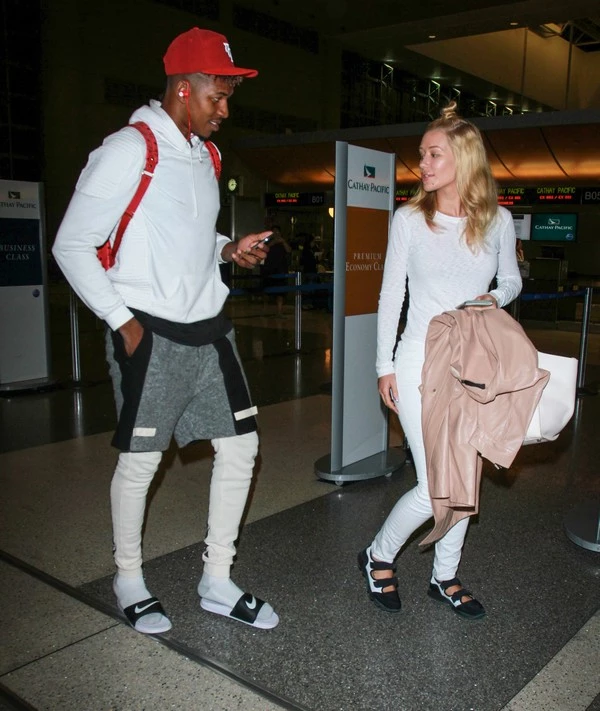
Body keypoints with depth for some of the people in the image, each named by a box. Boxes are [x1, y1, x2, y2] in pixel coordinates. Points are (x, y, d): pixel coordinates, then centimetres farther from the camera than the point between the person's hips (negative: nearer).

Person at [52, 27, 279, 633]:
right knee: (140, 460, 4)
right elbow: (72, 245, -10)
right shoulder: (129, 150, -10)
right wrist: (123, 320, -13)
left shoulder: (204, 154, 15)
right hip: (150, 333, -8)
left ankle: (216, 582, 21)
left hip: (208, 328, 8)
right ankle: (128, 579, 27)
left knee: (239, 447, 7)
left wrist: (228, 249, 6)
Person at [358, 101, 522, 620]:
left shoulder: (498, 220, 2)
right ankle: (379, 557, 19)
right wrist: (385, 366, -1)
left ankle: (445, 576, 31)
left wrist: (495, 297, -7)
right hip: (421, 361, -3)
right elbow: (390, 295, 1)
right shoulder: (409, 219, -3)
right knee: (436, 487, -8)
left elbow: (511, 279, 17)